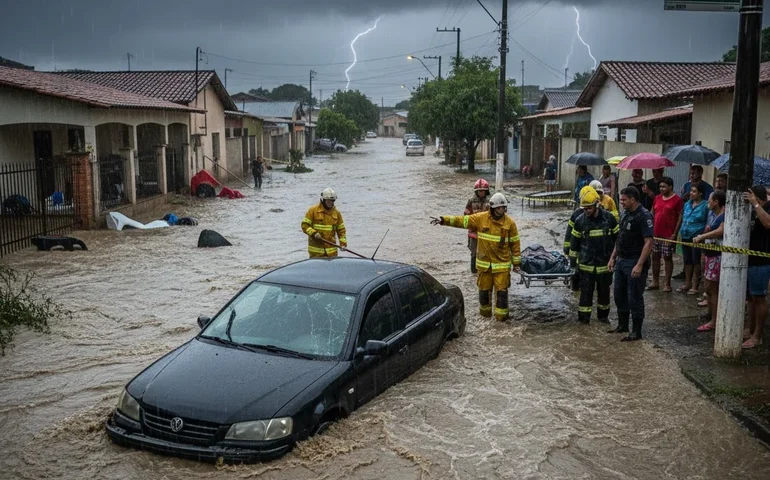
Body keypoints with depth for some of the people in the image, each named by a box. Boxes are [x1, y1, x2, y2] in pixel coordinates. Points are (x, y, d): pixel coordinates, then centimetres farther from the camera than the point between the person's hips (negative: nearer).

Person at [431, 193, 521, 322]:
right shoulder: (481, 218, -5)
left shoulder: (510, 223, -4)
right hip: (485, 263, 1)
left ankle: (501, 315, 9)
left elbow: (515, 243, 2)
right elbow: (462, 220, -6)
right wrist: (443, 220, -16)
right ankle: (485, 311, 30)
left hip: (502, 264, -1)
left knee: (502, 290, -2)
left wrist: (516, 262, 3)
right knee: (484, 289, 11)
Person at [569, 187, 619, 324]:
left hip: (605, 263, 1)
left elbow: (617, 238, 4)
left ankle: (603, 315, 30)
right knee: (586, 291, 1)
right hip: (586, 264, 0)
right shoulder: (580, 221, -4)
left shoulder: (609, 218, -7)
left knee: (604, 290, 14)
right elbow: (575, 242, 5)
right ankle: (583, 318, 10)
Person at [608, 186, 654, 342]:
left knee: (634, 298, 0)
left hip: (635, 262, -9)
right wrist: (613, 257, 16)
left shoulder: (644, 216, -17)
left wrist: (639, 265, -25)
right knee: (619, 294, 16)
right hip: (621, 261, 9)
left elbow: (648, 242, -21)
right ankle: (622, 325, 31)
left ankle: (636, 331, 10)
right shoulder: (624, 214, 10)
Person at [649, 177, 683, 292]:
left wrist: (675, 233, -14)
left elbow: (680, 217, -9)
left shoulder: (677, 200, -7)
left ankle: (667, 284, 8)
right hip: (655, 234, 6)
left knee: (668, 257, 1)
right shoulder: (657, 198, 10)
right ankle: (655, 282, 19)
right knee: (655, 256, 9)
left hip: (668, 235, -6)